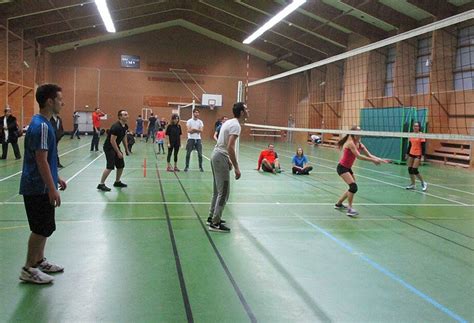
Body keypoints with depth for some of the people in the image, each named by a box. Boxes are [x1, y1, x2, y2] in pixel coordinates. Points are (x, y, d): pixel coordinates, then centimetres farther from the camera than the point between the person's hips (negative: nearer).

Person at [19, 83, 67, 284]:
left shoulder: (43, 123, 10)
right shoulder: (41, 126, -20)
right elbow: (41, 160, -23)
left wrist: (56, 178, 22)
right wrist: (52, 189, -21)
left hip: (40, 186, 10)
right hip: (38, 188, -10)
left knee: (44, 228, 18)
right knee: (42, 229, -1)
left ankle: (39, 261, 31)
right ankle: (29, 270, 11)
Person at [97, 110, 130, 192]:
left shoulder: (125, 126, 3)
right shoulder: (116, 127, -24)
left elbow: (124, 137, 18)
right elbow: (112, 141, -25)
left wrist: (126, 149, 14)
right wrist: (118, 152, -21)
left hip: (116, 147, 9)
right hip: (109, 147, -9)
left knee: (121, 165, 12)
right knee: (110, 166, -17)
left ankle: (117, 182, 28)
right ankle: (101, 184, -9)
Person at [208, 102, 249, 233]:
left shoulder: (229, 122, 14)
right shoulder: (236, 125, -16)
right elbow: (230, 147, -24)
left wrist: (228, 160, 23)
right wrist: (236, 168, -22)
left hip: (216, 155, 10)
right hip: (221, 158, -10)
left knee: (217, 190, 17)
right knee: (224, 192, -6)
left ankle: (212, 217, 26)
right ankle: (215, 223, -3)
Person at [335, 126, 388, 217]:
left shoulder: (359, 144, 4)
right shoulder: (350, 143, -21)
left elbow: (369, 155, 2)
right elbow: (358, 156, -28)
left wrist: (380, 160, -11)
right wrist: (373, 160, -28)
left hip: (348, 168, 9)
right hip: (342, 167, -9)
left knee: (353, 188, 14)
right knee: (353, 187, -20)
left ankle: (338, 204, 29)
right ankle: (350, 209, -11)